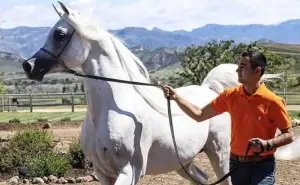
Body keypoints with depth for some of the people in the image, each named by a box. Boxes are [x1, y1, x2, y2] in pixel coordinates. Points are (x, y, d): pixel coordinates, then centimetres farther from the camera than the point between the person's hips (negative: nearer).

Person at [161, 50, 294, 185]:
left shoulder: (272, 101, -14)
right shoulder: (230, 95, 0)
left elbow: (289, 135, -7)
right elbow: (200, 115, 5)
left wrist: (267, 144, -24)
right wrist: (176, 97, -3)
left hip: (262, 166, -5)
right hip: (236, 164, 5)